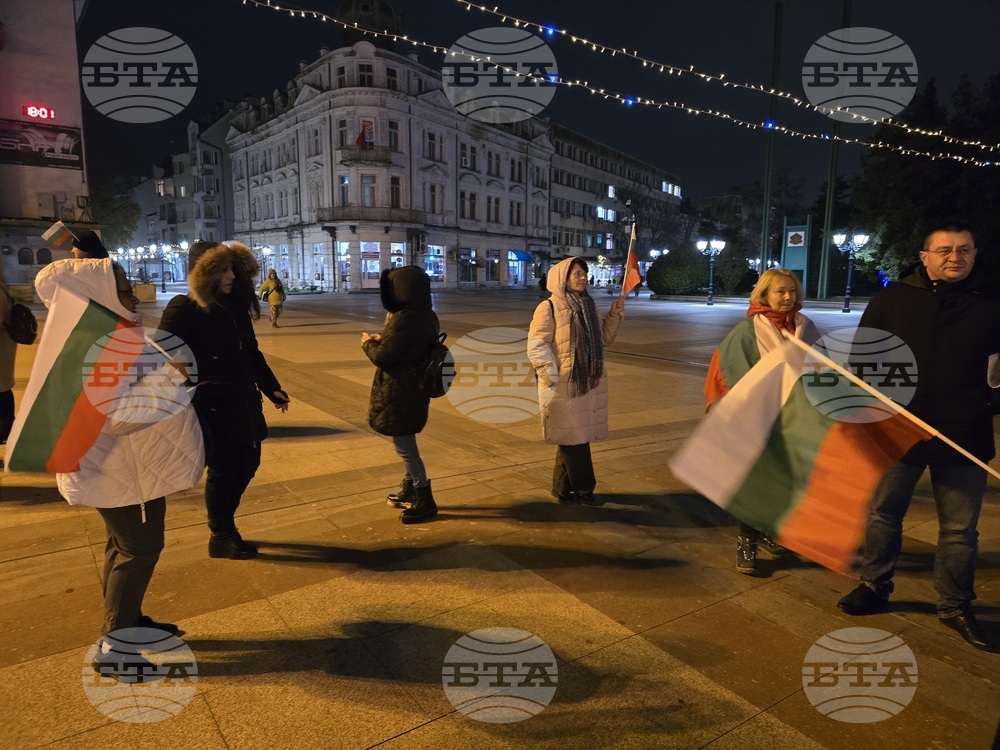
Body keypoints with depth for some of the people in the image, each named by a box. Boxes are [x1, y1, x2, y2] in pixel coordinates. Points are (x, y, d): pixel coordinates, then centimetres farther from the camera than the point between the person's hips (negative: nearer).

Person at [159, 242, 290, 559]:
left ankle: (224, 524, 36)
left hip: (244, 402, 7)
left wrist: (272, 388, 17)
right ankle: (220, 537, 24)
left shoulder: (236, 305, 8)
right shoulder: (183, 309, -12)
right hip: (212, 406, -7)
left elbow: (251, 352, 17)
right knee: (223, 470, 4)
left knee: (247, 463, 14)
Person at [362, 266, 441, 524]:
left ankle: (425, 501, 12)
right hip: (415, 387, 10)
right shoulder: (427, 316, 4)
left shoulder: (405, 319, -25)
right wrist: (383, 339, 15)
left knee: (403, 445, 3)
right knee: (407, 443, 22)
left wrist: (368, 343, -1)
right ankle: (410, 490, 37)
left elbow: (382, 357, -20)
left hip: (399, 392, -9)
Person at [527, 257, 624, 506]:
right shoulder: (549, 308, -10)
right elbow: (537, 345, -14)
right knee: (573, 437, -1)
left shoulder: (589, 305, 13)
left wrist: (614, 315, 6)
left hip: (590, 383, 7)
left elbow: (604, 338, 20)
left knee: (576, 437, 13)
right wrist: (551, 376, -20)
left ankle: (564, 488, 25)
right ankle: (582, 489, 11)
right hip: (564, 386, -7)